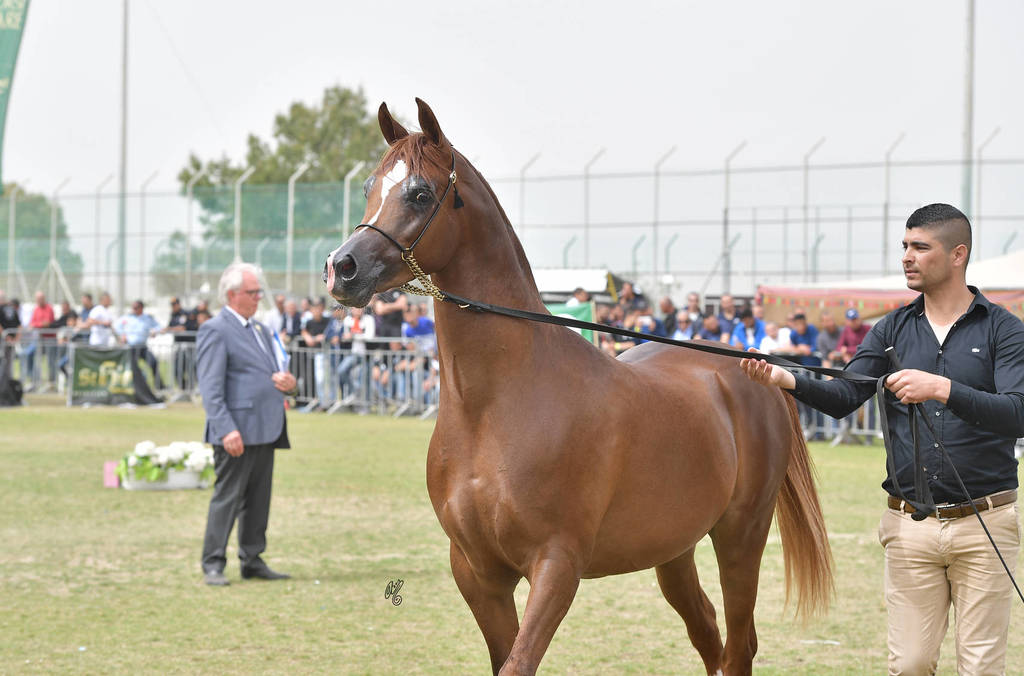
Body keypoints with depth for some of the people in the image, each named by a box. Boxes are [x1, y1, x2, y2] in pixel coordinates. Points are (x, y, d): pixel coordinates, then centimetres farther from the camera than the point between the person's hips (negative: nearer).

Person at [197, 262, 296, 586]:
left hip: (266, 431, 8)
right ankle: (213, 565, -1)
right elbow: (211, 388, -14)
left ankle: (252, 560, 17)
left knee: (258, 499, 11)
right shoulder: (215, 331, -8)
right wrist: (227, 430, -23)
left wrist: (286, 381, 2)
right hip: (237, 431, -8)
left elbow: (271, 374, 28)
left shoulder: (259, 329, 20)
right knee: (227, 497, -6)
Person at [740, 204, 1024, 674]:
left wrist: (943, 389, -30)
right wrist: (786, 381, -20)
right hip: (910, 527, 3)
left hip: (983, 526, -3)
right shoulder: (893, 330, 9)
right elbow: (844, 397, -1)